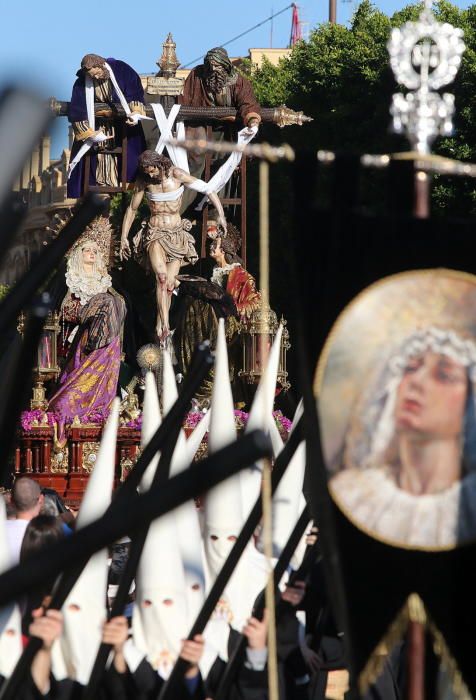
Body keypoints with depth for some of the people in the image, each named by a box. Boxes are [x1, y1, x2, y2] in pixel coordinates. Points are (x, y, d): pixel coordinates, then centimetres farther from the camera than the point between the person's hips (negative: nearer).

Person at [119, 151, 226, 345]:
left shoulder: (177, 175, -7)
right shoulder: (144, 181, -1)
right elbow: (132, 209, 10)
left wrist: (221, 214, -12)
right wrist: (123, 238, 9)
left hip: (176, 234, 1)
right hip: (155, 234, -1)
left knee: (169, 285, -5)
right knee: (161, 276, -24)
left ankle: (159, 327, 9)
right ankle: (165, 325, -32)